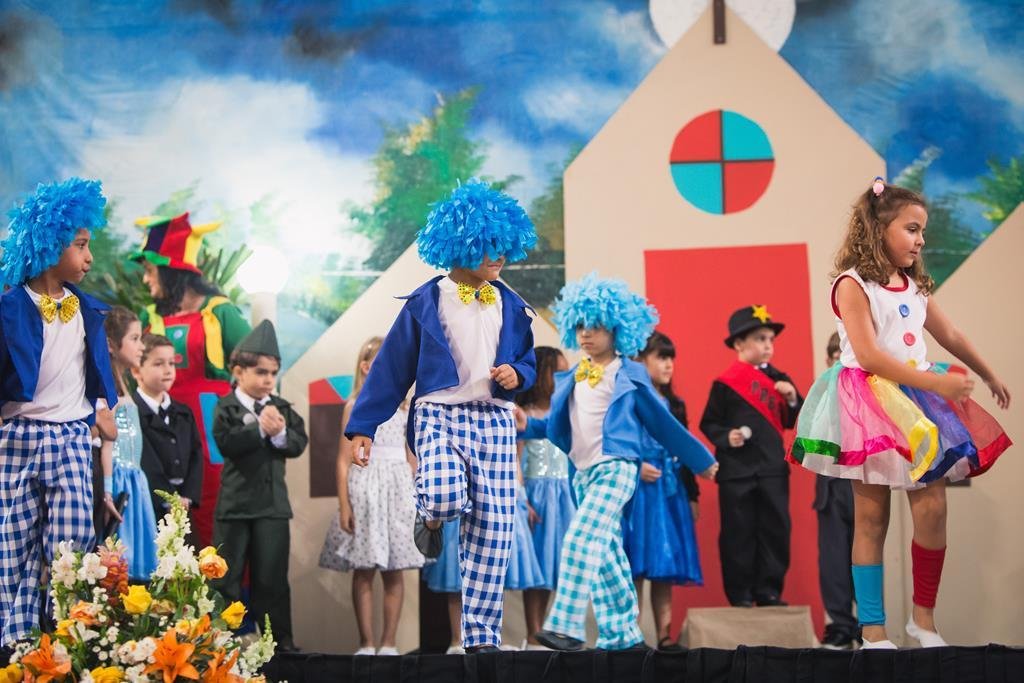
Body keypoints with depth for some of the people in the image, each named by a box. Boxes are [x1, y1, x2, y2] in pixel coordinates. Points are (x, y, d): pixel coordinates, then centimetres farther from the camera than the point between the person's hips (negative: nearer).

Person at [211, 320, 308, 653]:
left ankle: (280, 638, 12)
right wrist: (260, 428, -22)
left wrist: (280, 433, -21)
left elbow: (299, 443, -3)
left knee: (271, 575, 7)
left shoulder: (283, 408, 7)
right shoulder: (226, 407, -4)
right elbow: (226, 442, -19)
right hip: (235, 502, -3)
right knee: (227, 575, 3)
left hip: (273, 503, 3)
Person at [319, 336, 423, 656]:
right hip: (365, 489, -3)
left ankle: (389, 643, 9)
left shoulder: (403, 409, 10)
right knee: (364, 572, 0)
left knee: (395, 572, 2)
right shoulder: (355, 407, 0)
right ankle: (367, 644, 7)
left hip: (398, 491, 3)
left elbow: (411, 460, 13)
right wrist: (344, 505, -9)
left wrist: (417, 500, 10)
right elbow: (344, 461, -2)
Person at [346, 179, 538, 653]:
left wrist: (516, 375, -4)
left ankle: (481, 635, 4)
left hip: (494, 422, 3)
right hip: (439, 415, -3)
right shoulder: (425, 304, 0)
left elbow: (527, 363, 21)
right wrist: (363, 427, 0)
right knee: (446, 496, -30)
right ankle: (431, 517, 11)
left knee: (493, 527, -3)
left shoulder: (510, 307, 10)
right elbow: (392, 367, 2)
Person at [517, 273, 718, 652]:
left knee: (582, 540, -21)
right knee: (606, 554, 9)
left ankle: (566, 625, -24)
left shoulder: (630, 376, 0)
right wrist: (528, 425, -2)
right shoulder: (569, 381, 14)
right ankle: (622, 633, 16)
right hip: (583, 473, 6)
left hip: (616, 468, -6)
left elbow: (662, 422, 7)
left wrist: (701, 460, 12)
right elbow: (560, 429, 17)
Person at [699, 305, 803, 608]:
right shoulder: (725, 383, -3)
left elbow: (791, 422, 13)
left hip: (774, 468, 4)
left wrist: (792, 398, -4)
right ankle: (740, 594, 9)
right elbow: (709, 423, 0)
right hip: (737, 469, -4)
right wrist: (726, 437, -19)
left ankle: (769, 591, 12)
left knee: (776, 529, 3)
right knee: (738, 533, 1)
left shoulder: (779, 380, 10)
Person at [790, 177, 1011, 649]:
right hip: (870, 402, -6)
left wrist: (989, 376, 34)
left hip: (916, 402, 6)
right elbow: (869, 355, -18)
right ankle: (873, 630, 2)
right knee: (871, 516, -2)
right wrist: (934, 382, -21)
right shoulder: (853, 284, -9)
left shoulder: (915, 287, 14)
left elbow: (950, 337, 26)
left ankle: (923, 617, 12)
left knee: (932, 507, -3)